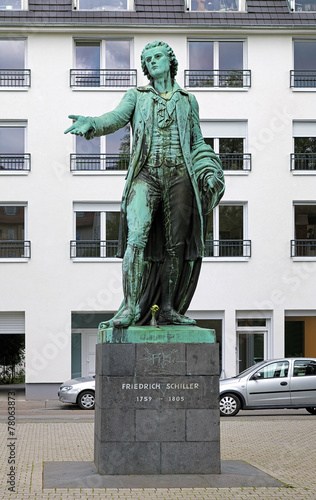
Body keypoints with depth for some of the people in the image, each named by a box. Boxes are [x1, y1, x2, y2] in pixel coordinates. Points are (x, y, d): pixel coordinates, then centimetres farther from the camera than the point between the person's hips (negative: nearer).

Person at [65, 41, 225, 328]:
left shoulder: (187, 100, 20)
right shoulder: (136, 96, 14)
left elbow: (197, 144, 21)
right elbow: (116, 118, -5)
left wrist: (208, 172, 4)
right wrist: (91, 124, -27)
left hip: (179, 175, 2)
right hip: (146, 174, -2)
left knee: (176, 244, -1)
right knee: (137, 237, -20)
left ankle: (168, 310, 7)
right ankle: (130, 308, -22)